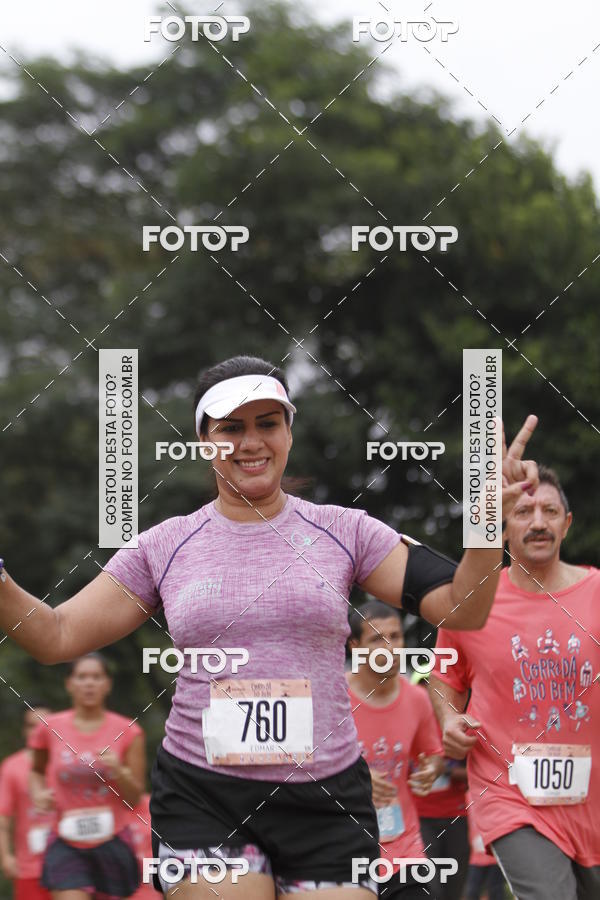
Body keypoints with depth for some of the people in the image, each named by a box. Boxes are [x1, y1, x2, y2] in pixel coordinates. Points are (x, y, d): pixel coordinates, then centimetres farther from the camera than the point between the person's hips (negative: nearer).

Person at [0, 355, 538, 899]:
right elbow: (57, 637, 6)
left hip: (327, 798, 0)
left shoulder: (344, 532, 3)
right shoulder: (165, 546, 5)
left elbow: (460, 609, -1)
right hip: (201, 798, 0)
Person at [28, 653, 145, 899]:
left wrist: (118, 771, -17)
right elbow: (37, 770, 20)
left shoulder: (128, 732, -1)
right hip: (66, 843, -1)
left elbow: (134, 797, 2)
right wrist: (38, 793, -1)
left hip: (112, 841, 1)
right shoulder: (50, 729, 0)